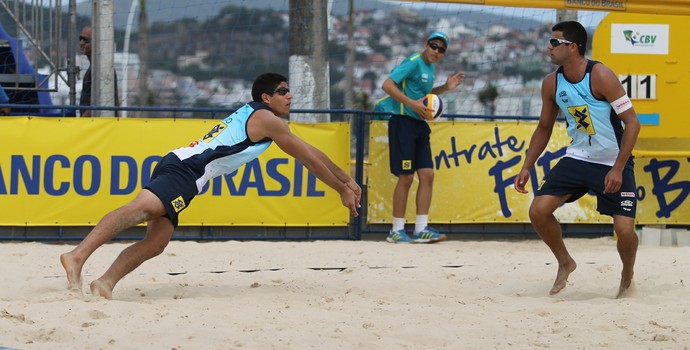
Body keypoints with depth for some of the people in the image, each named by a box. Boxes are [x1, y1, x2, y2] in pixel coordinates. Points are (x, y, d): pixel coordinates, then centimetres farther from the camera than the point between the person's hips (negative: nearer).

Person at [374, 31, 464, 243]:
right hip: (403, 121, -9)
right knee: (406, 177, -7)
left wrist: (445, 88, 16)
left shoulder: (430, 67, 16)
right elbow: (388, 85, -18)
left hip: (420, 123, 9)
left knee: (427, 174, 3)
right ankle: (396, 231, 1)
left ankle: (421, 229, 5)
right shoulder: (414, 62, -11)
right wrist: (412, 104, -23)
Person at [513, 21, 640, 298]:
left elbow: (632, 122, -18)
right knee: (538, 210, -10)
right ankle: (565, 263, 16)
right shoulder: (552, 83, -3)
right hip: (577, 158, 5)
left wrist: (617, 169, -22)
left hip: (614, 163, -5)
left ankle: (627, 276, 17)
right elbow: (544, 128, 12)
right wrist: (526, 167, 4)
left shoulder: (600, 76, -21)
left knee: (624, 229, -15)